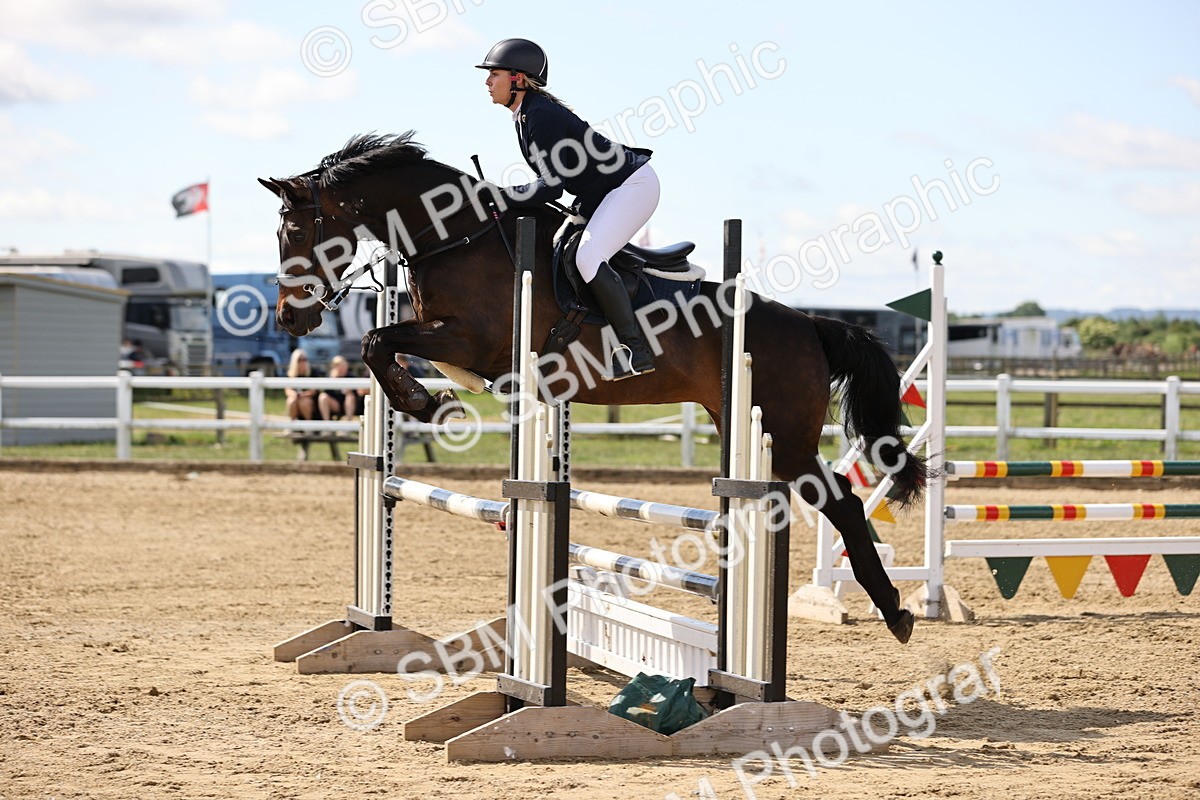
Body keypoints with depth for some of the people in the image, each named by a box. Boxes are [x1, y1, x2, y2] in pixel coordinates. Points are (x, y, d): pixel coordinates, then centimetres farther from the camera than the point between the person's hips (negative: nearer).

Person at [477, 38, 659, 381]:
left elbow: (551, 186, -26)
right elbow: (554, 179, 17)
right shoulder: (525, 115, 9)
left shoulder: (540, 116, -22)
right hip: (606, 191, 11)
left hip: (634, 184, -11)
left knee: (588, 258, -24)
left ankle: (635, 348, -22)